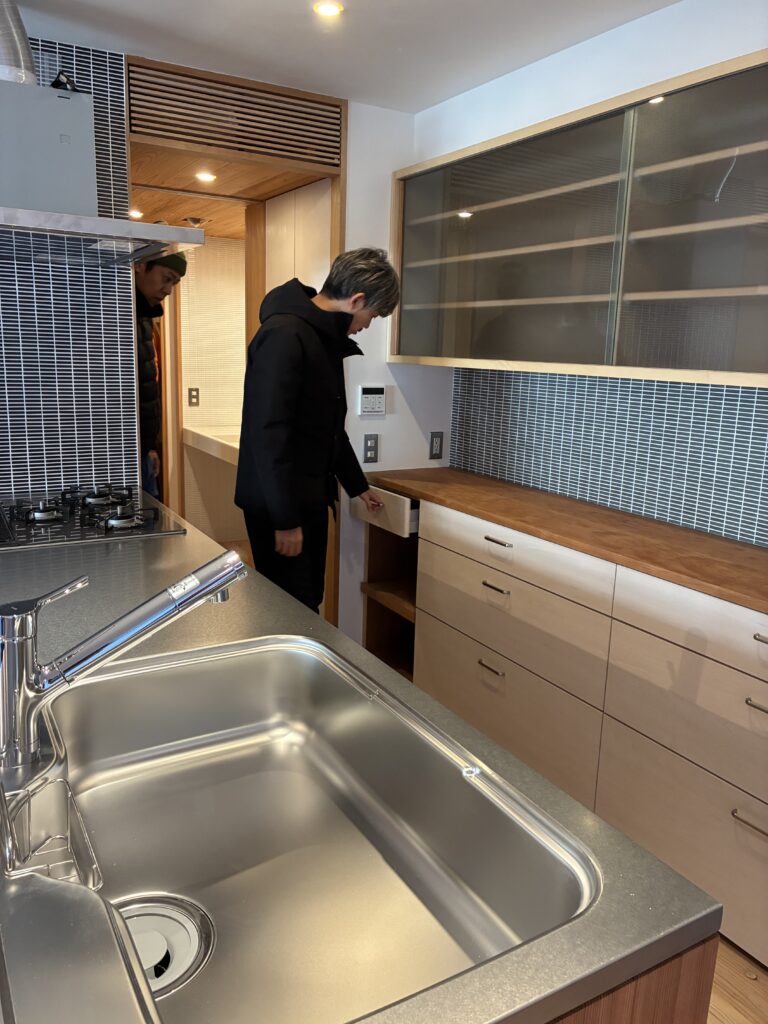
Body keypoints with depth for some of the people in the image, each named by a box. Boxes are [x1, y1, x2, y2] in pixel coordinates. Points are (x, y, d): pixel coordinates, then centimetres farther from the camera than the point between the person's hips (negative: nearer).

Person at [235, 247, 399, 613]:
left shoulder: (326, 338, 12)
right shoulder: (284, 336, -19)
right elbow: (268, 434, -24)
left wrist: (357, 486, 28)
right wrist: (285, 520, -23)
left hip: (311, 498, 9)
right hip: (278, 506, -9)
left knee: (309, 605, 16)